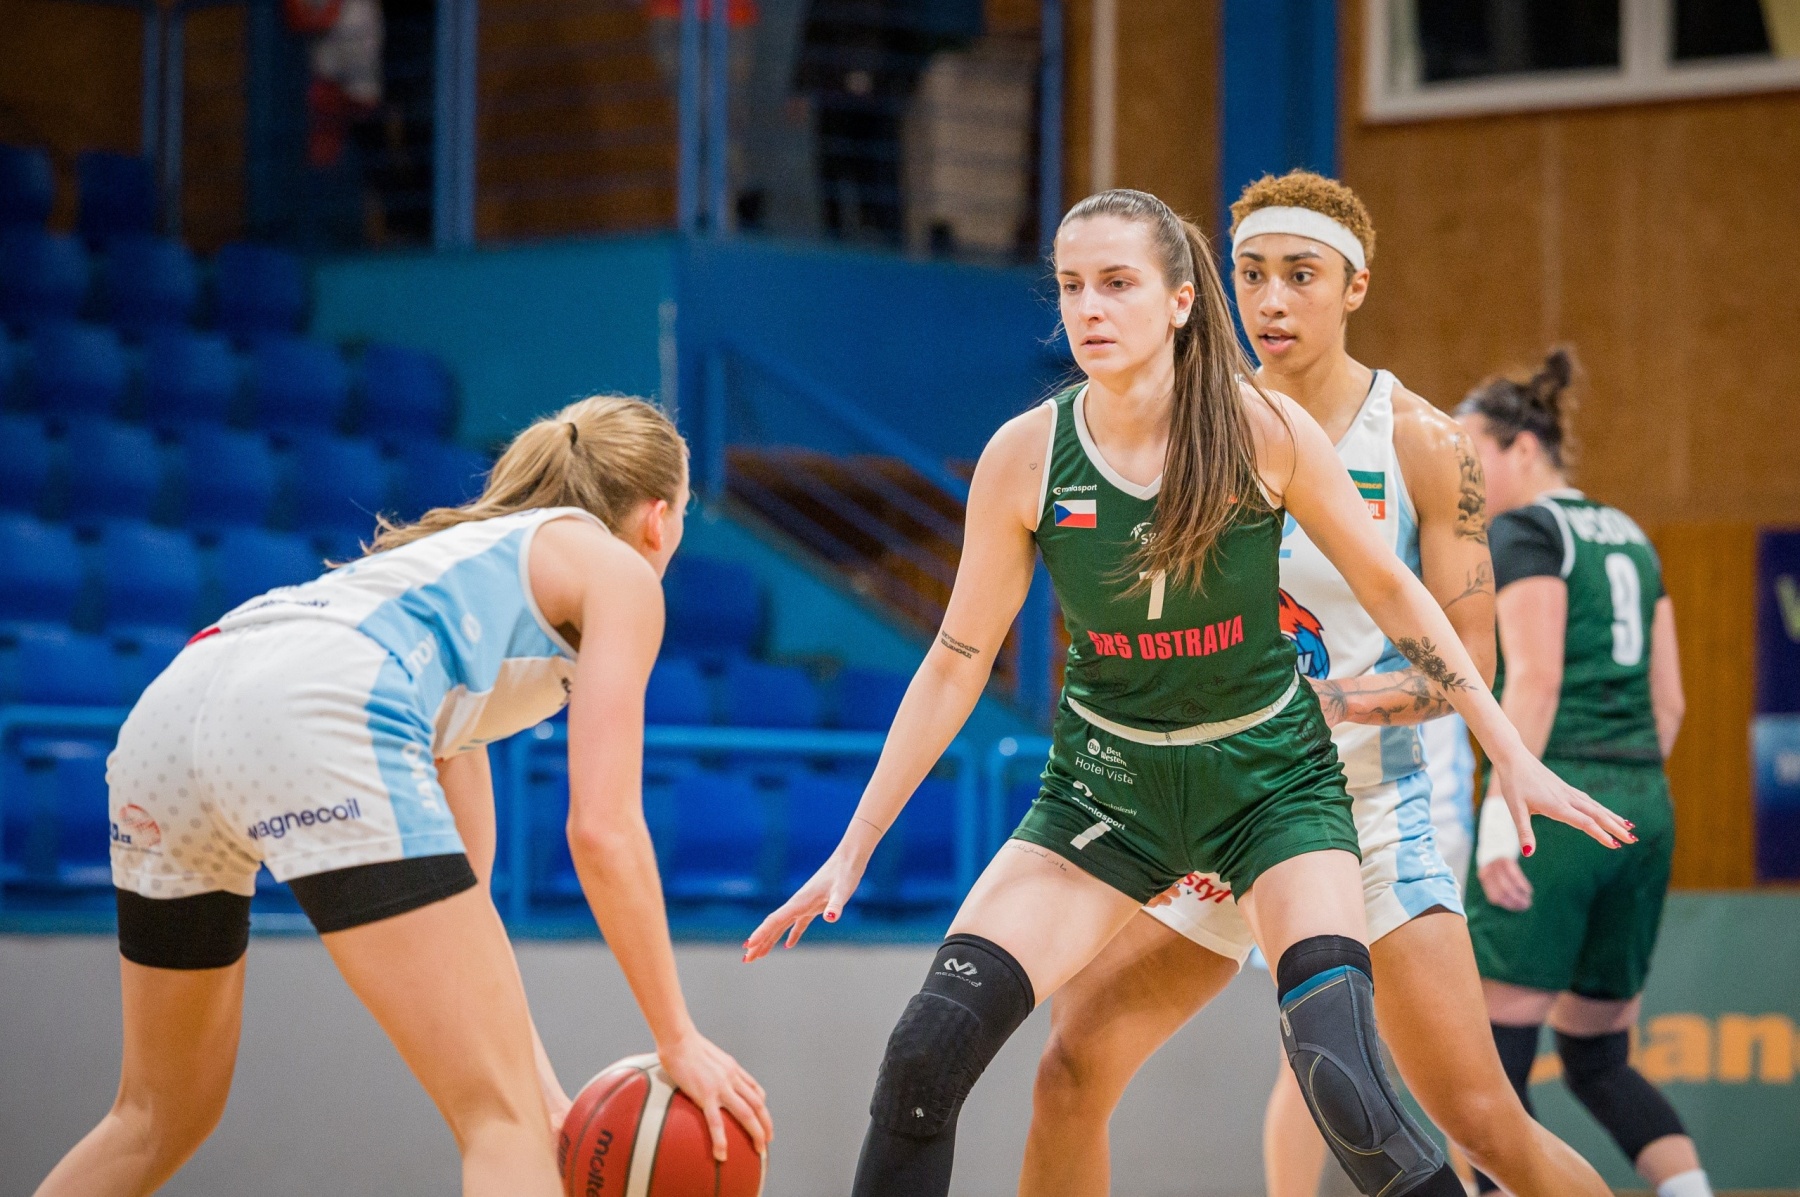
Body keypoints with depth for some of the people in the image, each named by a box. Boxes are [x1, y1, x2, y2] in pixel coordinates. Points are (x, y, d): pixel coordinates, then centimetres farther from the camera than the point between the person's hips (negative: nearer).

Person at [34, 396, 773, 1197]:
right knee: (503, 1122, -7)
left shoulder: (466, 556, 39)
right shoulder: (619, 569, 18)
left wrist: (532, 1074, 33)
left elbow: (451, 890, 38)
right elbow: (602, 829, 5)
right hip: (315, 721, -8)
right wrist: (677, 1039, 12)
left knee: (158, 1117, 24)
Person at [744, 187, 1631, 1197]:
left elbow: (1392, 591, -1)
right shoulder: (1025, 458, -11)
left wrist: (1512, 755, -2)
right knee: (927, 1051, -13)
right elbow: (956, 663, -1)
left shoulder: (1261, 430, -14)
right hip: (1108, 786, 2)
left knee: (1345, 1084, -22)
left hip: (1274, 780, -2)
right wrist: (854, 850, -2)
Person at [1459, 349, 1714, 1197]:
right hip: (1646, 809, 8)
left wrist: (1498, 815, -21)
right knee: (1599, 1059, 15)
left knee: (1493, 1057, -4)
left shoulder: (1524, 534, -5)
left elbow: (1535, 680, -17)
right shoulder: (1628, 538, 19)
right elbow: (1668, 699, 17)